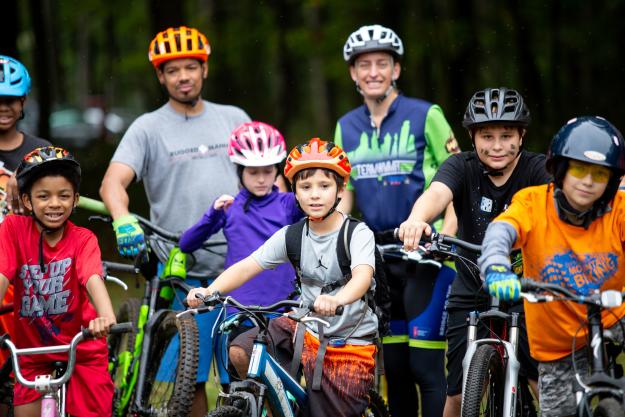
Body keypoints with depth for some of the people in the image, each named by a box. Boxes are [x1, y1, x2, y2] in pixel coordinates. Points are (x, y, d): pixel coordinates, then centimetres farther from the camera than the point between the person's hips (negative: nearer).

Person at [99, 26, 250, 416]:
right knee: (191, 378, -2)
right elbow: (113, 181, -10)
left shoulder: (234, 118, 12)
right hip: (182, 274, -2)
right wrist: (123, 219, -31)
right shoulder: (147, 128, 2)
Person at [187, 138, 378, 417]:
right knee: (241, 351, -17)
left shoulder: (358, 234, -15)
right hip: (305, 330, 4)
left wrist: (336, 300, -56)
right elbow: (247, 267, -9)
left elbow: (363, 276, -34)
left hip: (352, 344, -4)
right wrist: (209, 290, -28)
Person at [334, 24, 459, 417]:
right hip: (377, 256, 5)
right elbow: (343, 194, 16)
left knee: (426, 366, -11)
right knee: (393, 367, 7)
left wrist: (446, 237, -17)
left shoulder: (425, 116, -4)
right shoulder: (346, 127, 12)